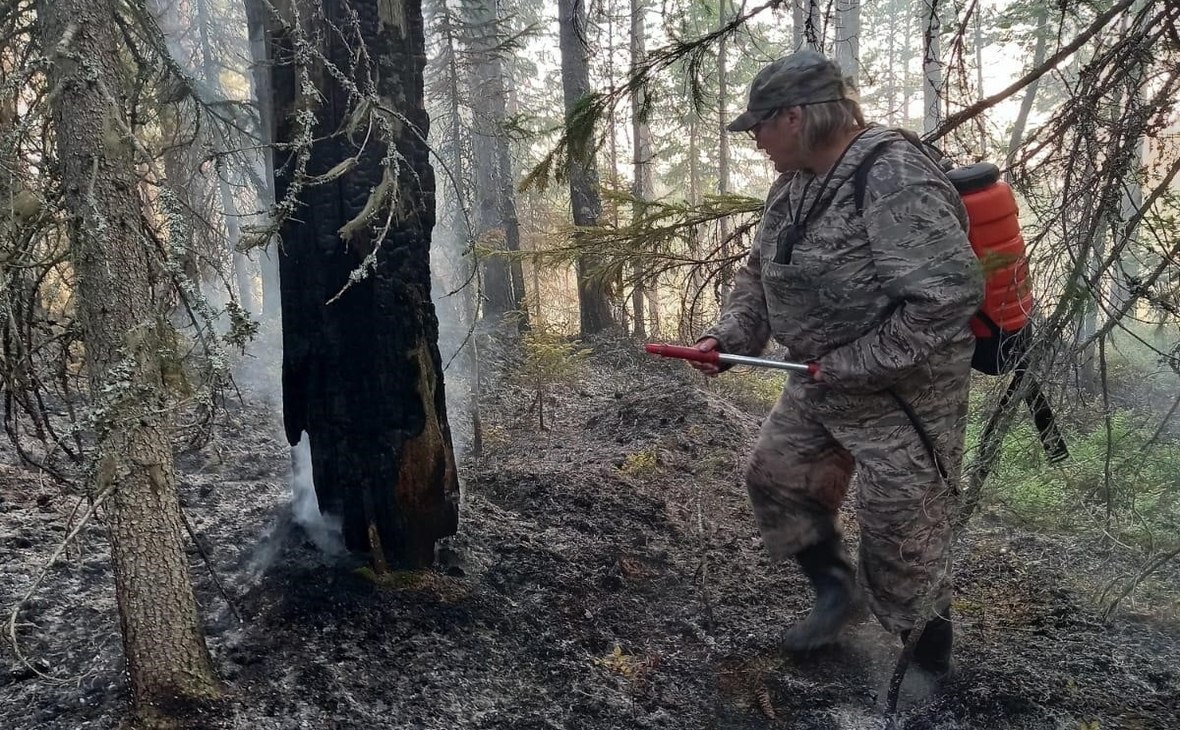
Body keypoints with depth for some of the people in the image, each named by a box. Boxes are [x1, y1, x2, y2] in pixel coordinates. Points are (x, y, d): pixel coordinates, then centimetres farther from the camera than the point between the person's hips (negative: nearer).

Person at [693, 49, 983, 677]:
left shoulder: (893, 177, -25)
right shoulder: (796, 183, 4)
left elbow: (952, 293, -31)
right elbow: (762, 270, 15)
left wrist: (854, 362, -24)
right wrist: (727, 335, -2)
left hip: (902, 393, -9)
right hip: (820, 385, 9)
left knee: (901, 540, 3)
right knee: (774, 475, 20)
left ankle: (928, 673, 27)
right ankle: (835, 590, 41)